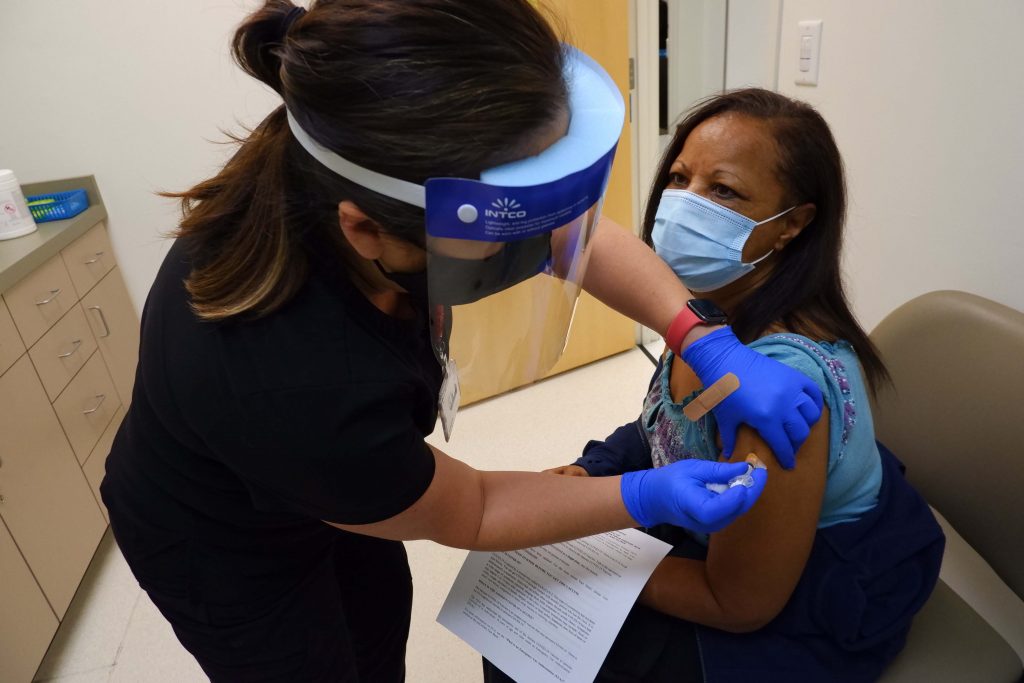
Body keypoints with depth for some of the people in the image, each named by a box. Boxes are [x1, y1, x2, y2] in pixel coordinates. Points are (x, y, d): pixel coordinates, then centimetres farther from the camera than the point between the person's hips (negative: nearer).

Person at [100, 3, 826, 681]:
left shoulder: (374, 167, -28)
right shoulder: (305, 392, -45)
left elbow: (575, 231, -14)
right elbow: (466, 513, -24)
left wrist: (709, 344, -22)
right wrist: (649, 498, -25)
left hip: (318, 477, 6)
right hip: (222, 550, -6)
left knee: (382, 618, 28)